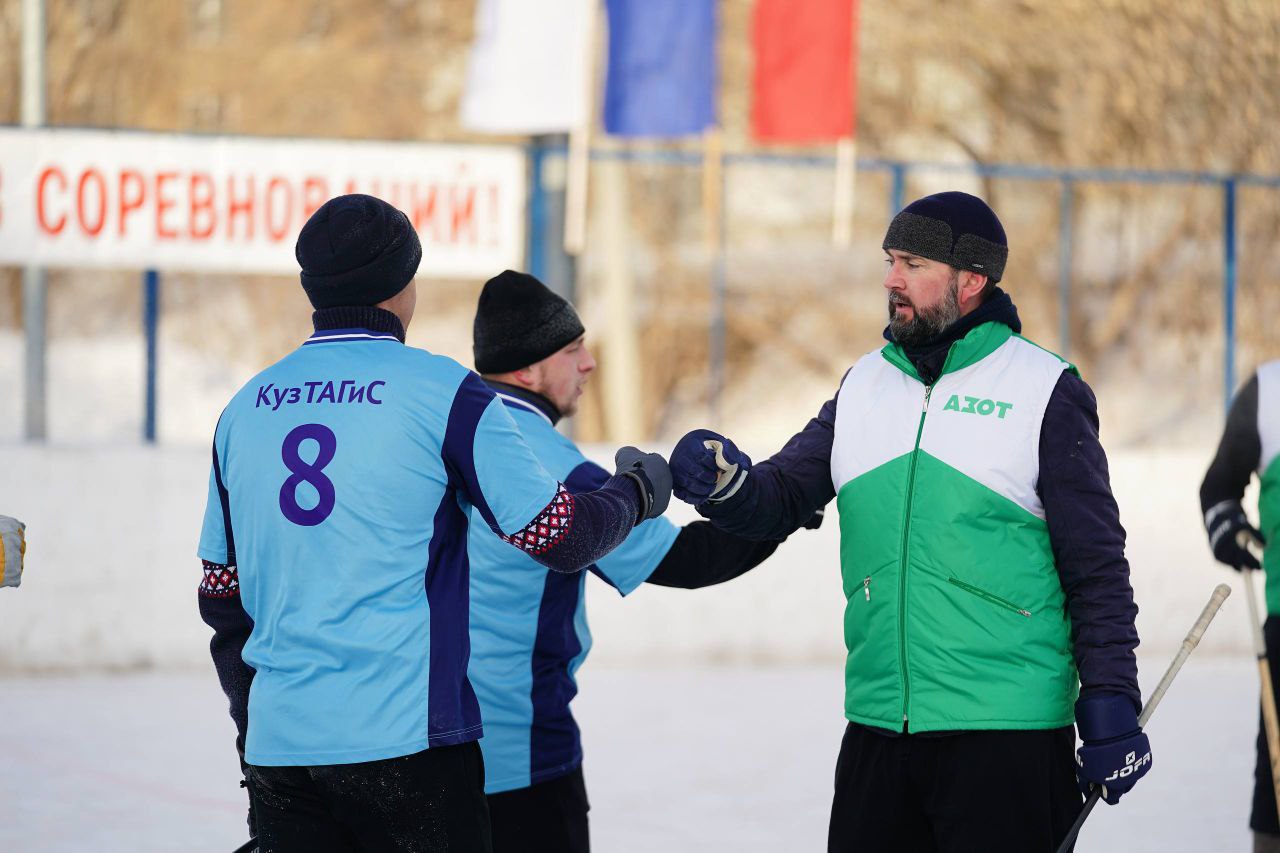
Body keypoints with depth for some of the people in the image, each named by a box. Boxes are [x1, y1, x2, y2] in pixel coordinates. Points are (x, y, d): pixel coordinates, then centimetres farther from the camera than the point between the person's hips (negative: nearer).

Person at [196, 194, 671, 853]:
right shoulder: (441, 391, -6)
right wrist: (636, 492, 15)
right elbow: (558, 537, -5)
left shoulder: (246, 408, 11)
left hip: (277, 743, 5)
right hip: (402, 739, -5)